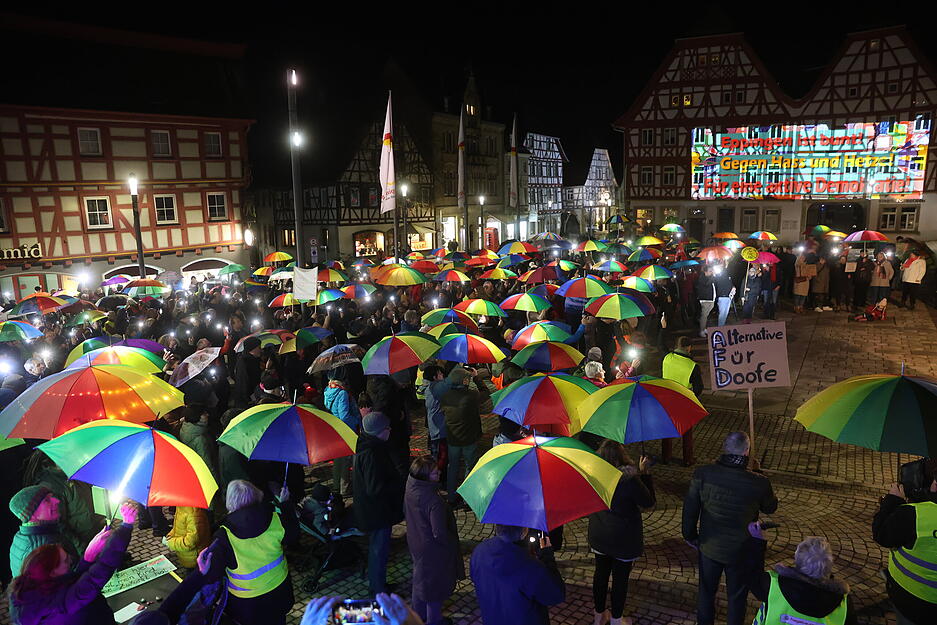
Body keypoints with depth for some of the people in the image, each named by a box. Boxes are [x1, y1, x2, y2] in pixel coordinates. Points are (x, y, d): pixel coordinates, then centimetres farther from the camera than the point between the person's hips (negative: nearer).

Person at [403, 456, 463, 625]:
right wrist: (452, 543, -12)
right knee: (435, 584, 16)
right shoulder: (435, 502, -37)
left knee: (420, 577, 28)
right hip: (433, 550, -8)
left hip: (415, 543, 8)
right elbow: (440, 534, -31)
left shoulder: (410, 490, -13)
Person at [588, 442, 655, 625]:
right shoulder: (629, 480, -28)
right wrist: (644, 473, -6)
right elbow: (649, 501, -12)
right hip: (624, 540, -4)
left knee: (601, 573, 21)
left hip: (598, 537, 5)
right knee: (620, 578, 14)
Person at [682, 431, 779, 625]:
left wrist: (690, 535, 8)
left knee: (706, 590, 24)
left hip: (709, 546, 2)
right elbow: (770, 508, -3)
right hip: (740, 551, -2)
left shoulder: (703, 474, -21)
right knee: (737, 595, 22)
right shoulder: (759, 483, -26)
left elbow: (690, 508, -9)